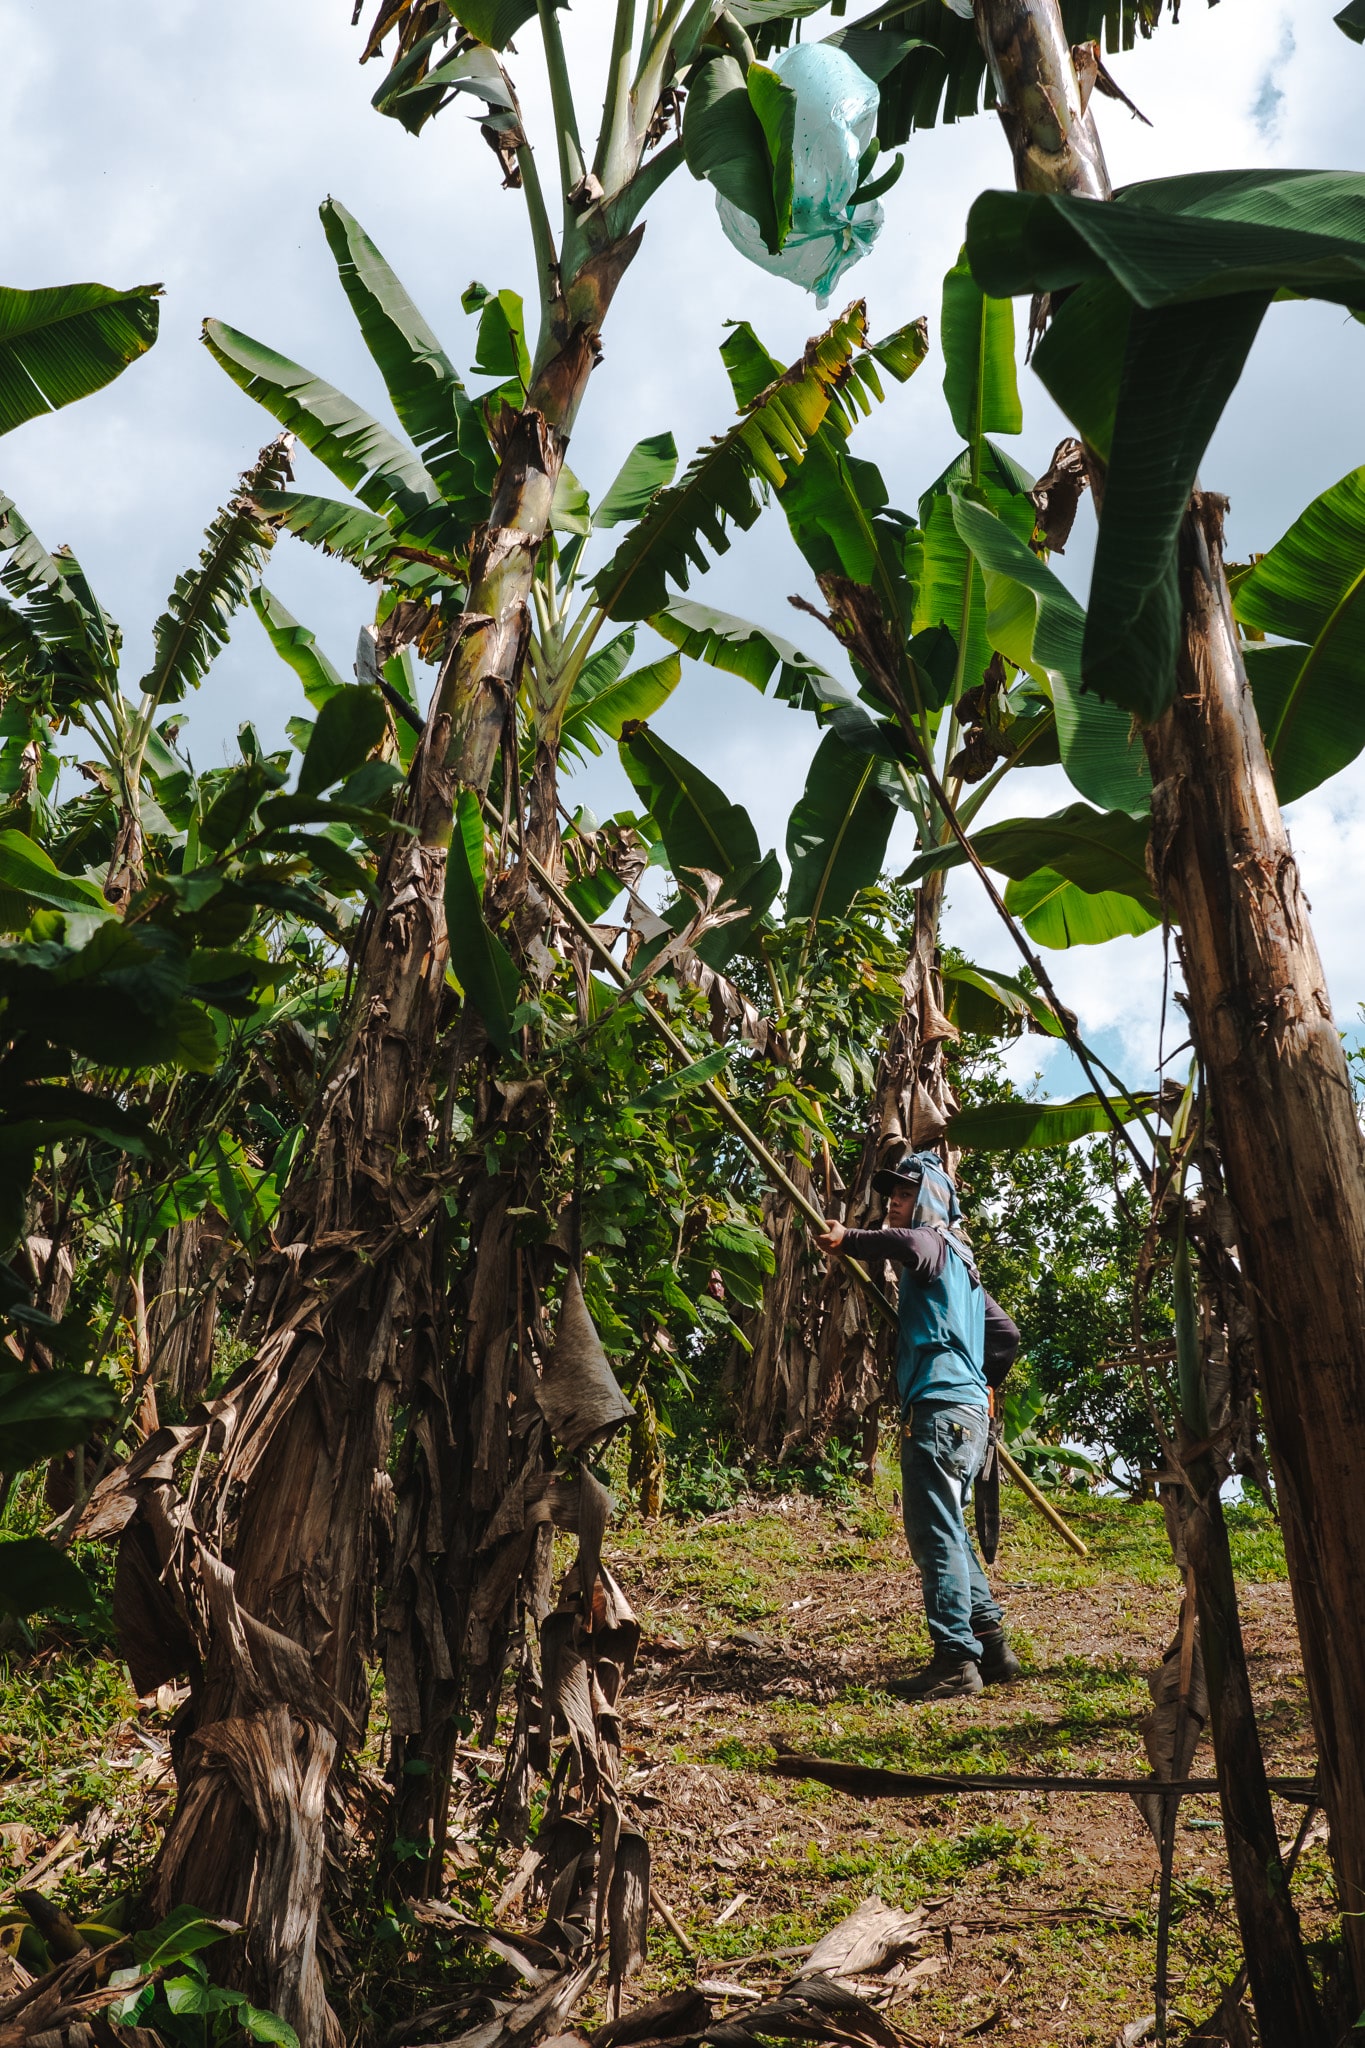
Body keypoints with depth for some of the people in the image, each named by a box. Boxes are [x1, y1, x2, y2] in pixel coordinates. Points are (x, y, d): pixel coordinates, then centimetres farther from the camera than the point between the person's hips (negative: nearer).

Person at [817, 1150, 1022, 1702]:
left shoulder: (936, 1243, -3)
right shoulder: (960, 1261, 26)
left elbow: (907, 1244, -31)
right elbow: (1005, 1333, 31)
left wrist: (848, 1240, -22)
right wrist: (981, 1381, 31)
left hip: (940, 1407, -10)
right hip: (969, 1408, 10)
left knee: (935, 1534, -11)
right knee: (946, 1531, 16)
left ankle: (956, 1661, -12)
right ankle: (991, 1646, 19)